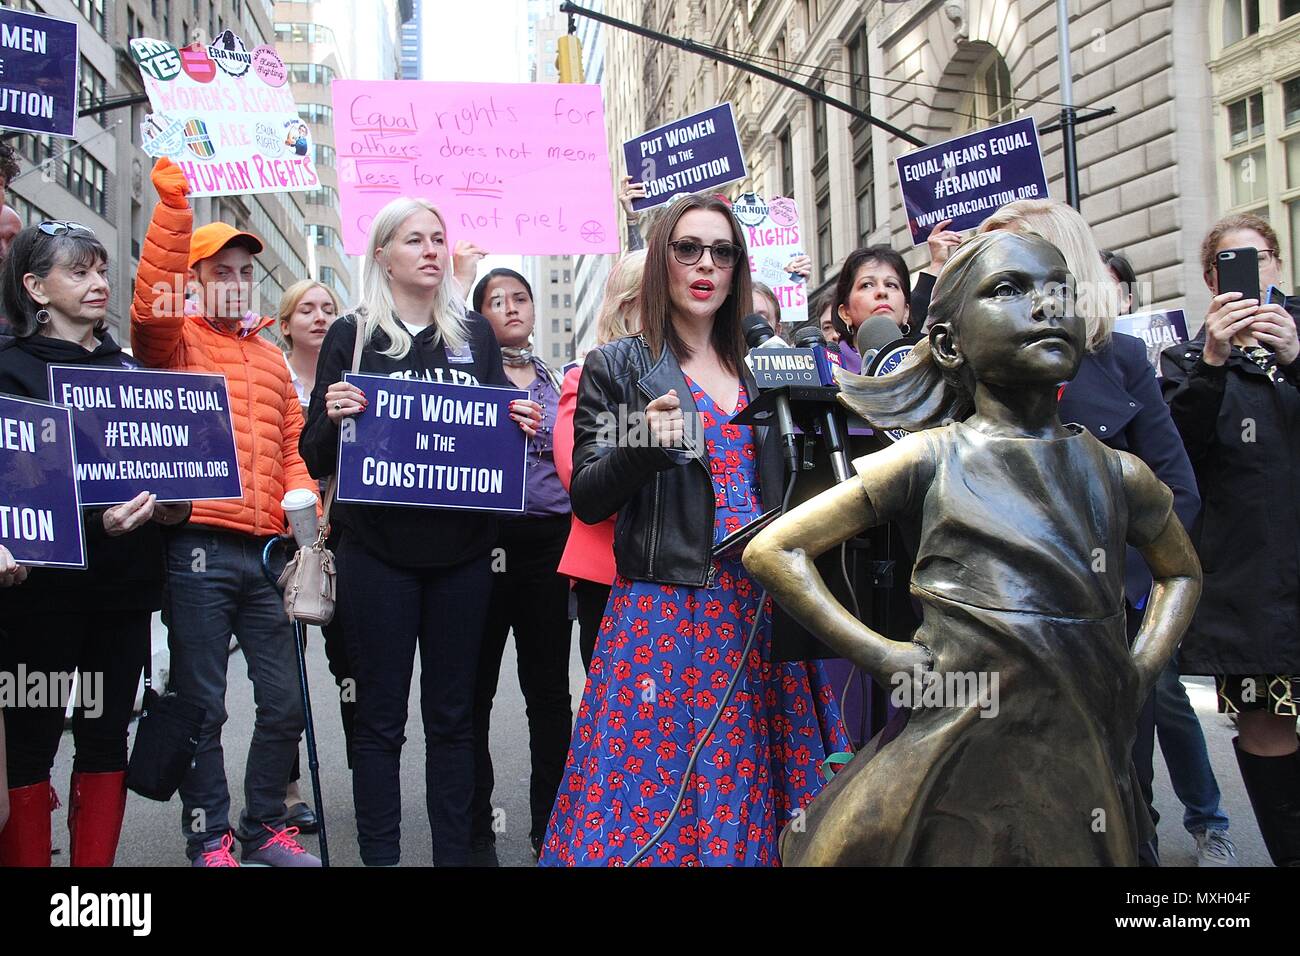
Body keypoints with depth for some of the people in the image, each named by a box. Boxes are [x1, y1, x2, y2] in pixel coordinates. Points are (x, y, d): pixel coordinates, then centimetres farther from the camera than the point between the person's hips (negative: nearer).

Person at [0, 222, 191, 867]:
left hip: (124, 582, 5)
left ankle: (97, 861, 20)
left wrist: (169, 504, -2)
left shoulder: (128, 367, 15)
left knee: (106, 735, 10)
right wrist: (93, 522, -26)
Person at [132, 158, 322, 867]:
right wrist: (173, 200, -22)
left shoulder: (271, 358, 19)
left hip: (267, 549, 5)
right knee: (203, 705, 2)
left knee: (284, 701, 9)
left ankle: (264, 827, 25)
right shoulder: (174, 341, 4)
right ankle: (209, 840, 16)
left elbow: (293, 448, 17)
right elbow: (151, 301, -18)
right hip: (198, 547, -5)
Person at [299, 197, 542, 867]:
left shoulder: (474, 334, 11)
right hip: (379, 553, -2)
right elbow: (317, 459, 2)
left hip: (461, 550, 3)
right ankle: (379, 855, 16)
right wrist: (332, 416, -18)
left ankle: (454, 852, 21)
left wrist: (523, 425, -5)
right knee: (380, 716, 5)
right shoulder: (352, 336, 3)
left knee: (452, 713, 10)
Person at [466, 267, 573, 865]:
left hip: (550, 541, 3)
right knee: (474, 689, 3)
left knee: (549, 688, 7)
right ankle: (476, 830, 15)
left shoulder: (557, 380, 15)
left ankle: (550, 826, 19)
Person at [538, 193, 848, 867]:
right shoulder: (616, 367, 2)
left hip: (762, 608, 4)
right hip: (666, 609, -4)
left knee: (752, 778, 7)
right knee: (658, 786, -2)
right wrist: (643, 446, -19)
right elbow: (587, 500, -2)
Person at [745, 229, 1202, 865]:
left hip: (1087, 765, 4)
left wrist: (1143, 667, 7)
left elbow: (1182, 571, 25)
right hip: (959, 760, -4)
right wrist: (880, 654, -11)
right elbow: (772, 550, -3)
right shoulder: (929, 460, -6)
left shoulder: (1118, 473, 5)